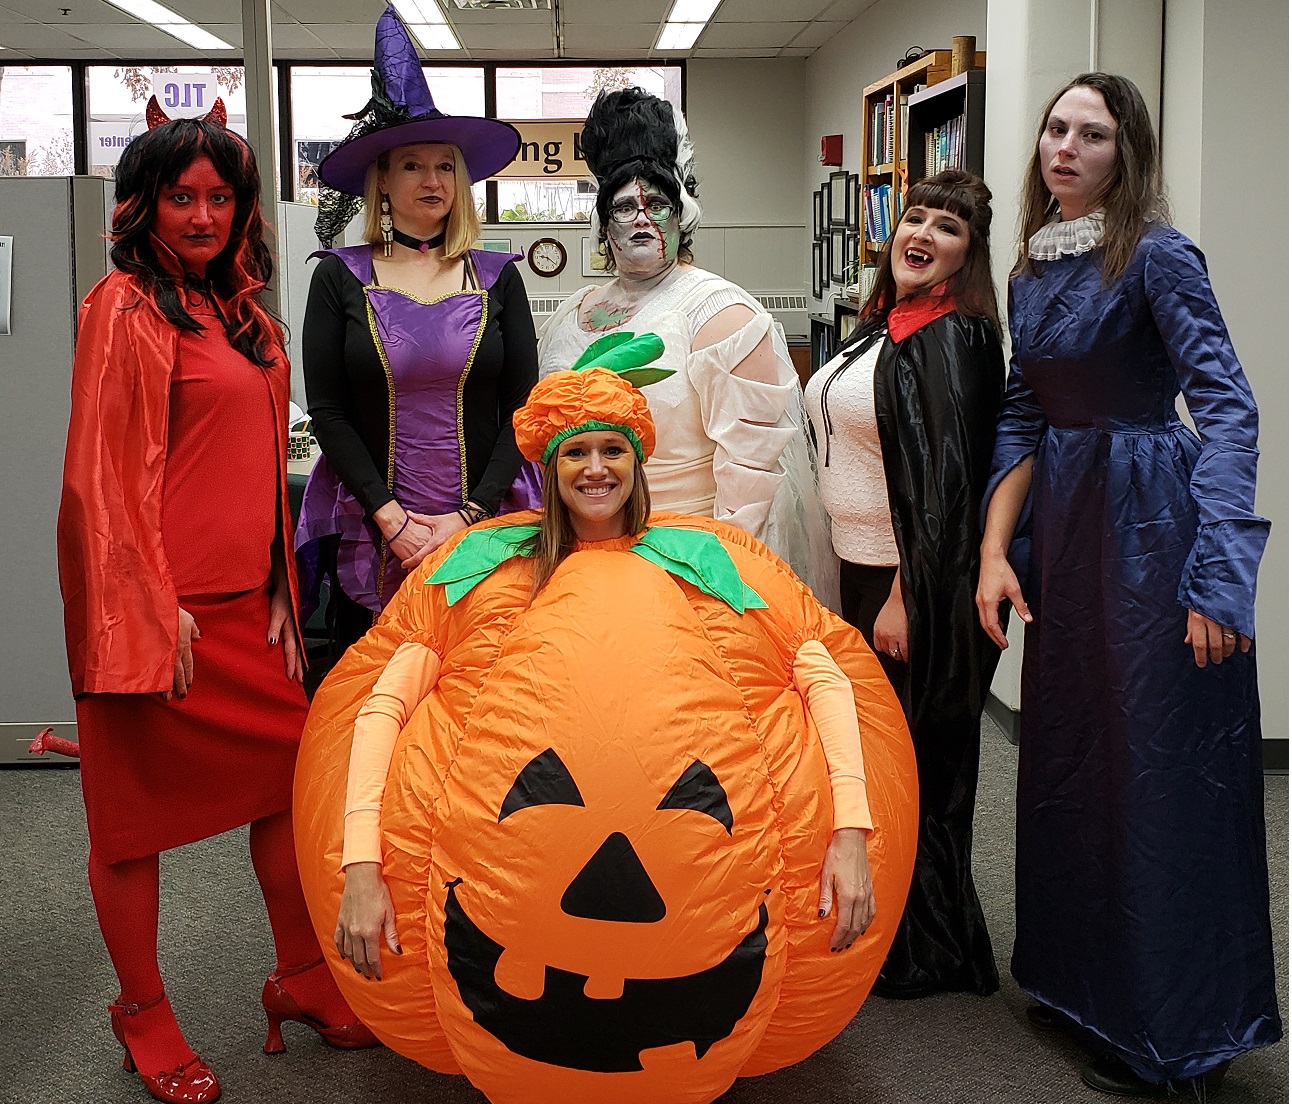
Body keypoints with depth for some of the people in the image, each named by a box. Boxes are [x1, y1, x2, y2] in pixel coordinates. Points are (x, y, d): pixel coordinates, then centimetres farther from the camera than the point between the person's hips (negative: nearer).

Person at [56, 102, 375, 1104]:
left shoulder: (244, 311, 14)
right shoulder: (126, 308, -9)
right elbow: (103, 474, -13)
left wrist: (280, 590, 14)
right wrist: (152, 613, -16)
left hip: (243, 603, 8)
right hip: (154, 607, -7)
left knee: (289, 777, 11)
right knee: (137, 809, 6)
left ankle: (301, 978, 27)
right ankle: (145, 1016, 20)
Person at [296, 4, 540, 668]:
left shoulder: (497, 278, 7)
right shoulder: (340, 277, 4)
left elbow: (521, 409, 3)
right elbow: (328, 412, -1)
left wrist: (468, 518, -8)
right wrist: (392, 519, -10)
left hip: (482, 531, 1)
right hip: (371, 537, 0)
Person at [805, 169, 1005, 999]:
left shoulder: (953, 338, -16)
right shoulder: (887, 326, 11)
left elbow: (945, 480, -21)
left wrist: (904, 598, -23)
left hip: (917, 584, -9)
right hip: (862, 570, 9)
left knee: (915, 765, 3)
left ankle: (925, 955, 19)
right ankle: (882, 929, 32)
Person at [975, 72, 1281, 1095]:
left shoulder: (1156, 256, -12)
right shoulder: (1033, 271, 10)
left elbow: (1227, 405, -20)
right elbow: (1021, 418, 11)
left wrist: (1218, 569, -29)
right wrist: (995, 551, 0)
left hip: (1152, 515, -8)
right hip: (1062, 518, 8)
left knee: (1160, 764, 0)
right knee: (1067, 745, 16)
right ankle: (1084, 978, 34)